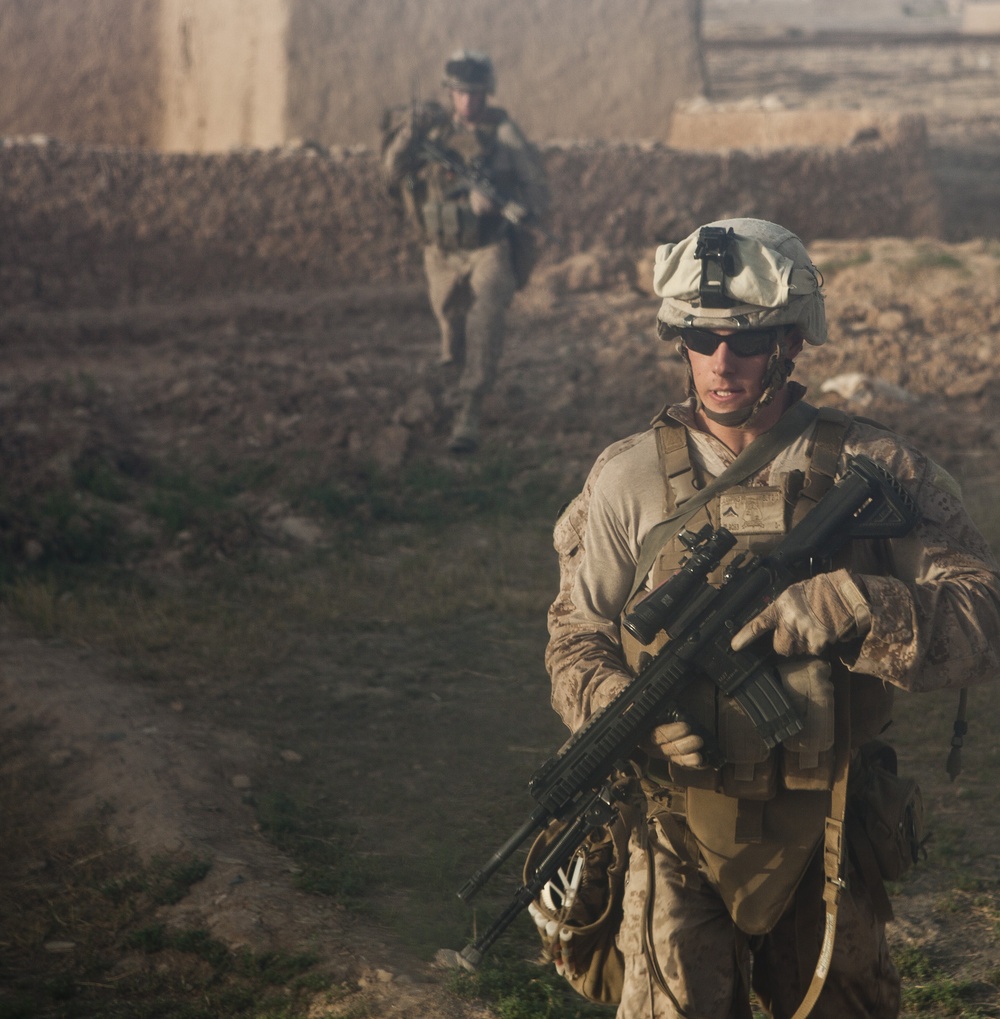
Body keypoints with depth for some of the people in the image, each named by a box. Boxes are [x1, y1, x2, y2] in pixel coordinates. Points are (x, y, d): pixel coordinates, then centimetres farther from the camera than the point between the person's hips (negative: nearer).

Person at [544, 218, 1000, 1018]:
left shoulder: (878, 470, -6)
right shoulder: (630, 479, -2)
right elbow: (577, 635, 5)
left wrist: (830, 607, -27)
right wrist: (625, 709, -16)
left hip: (827, 835, 1)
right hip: (683, 838, -1)